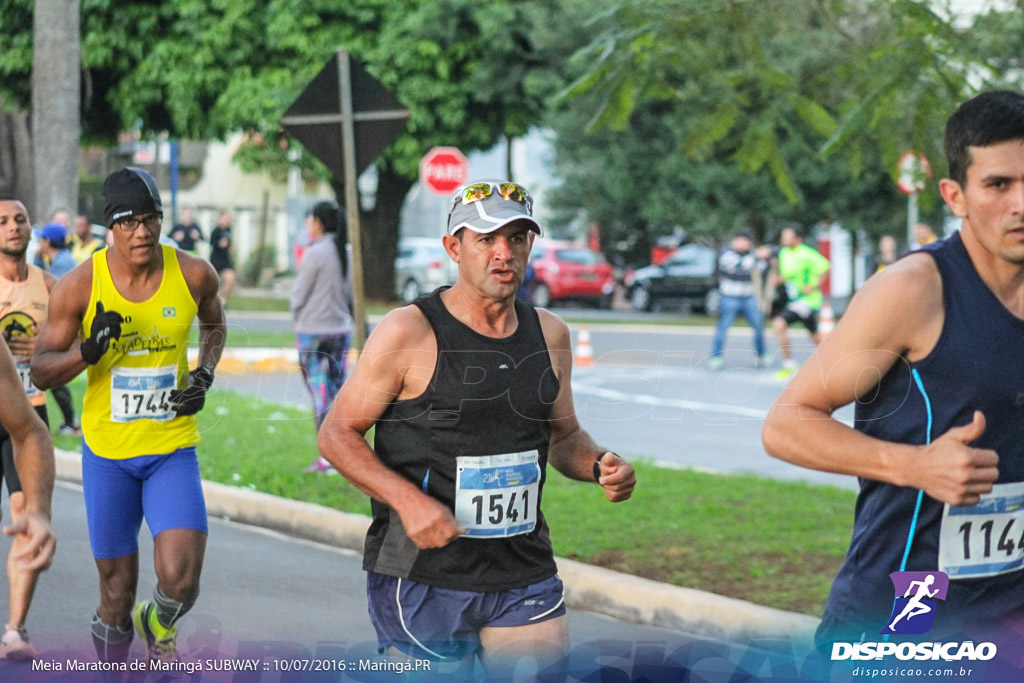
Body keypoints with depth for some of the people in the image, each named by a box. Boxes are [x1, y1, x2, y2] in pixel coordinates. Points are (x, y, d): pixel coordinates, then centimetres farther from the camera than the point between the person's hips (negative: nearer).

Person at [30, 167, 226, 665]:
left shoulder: (193, 274, -6)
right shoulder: (79, 286, -11)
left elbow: (214, 324, 18)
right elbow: (40, 372, -5)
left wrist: (205, 376, 0)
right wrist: (87, 351, -25)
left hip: (172, 449, 1)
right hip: (107, 452, 0)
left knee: (181, 579, -16)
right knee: (117, 593, 5)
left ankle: (158, 626, 20)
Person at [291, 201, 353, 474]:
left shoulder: (315, 253, -14)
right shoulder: (346, 253, 6)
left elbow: (299, 294, -9)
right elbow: (351, 293, 11)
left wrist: (297, 319, 8)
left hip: (313, 331, -6)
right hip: (342, 329, 6)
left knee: (320, 393, -3)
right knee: (338, 391, 11)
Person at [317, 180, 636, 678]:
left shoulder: (549, 334, 8)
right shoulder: (409, 332, -9)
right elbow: (337, 434, -6)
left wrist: (599, 466, -2)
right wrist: (407, 500, -20)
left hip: (525, 576, 4)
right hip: (422, 576, -4)